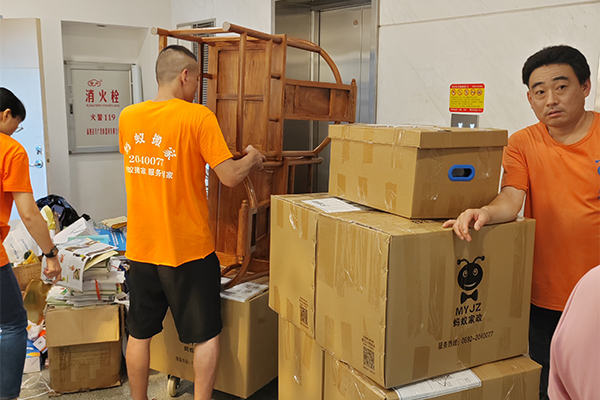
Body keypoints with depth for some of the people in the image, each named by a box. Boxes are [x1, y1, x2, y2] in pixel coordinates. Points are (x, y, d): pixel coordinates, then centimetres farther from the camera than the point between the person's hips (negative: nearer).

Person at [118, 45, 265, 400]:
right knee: (206, 335, 12)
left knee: (140, 334, 18)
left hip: (141, 247, 5)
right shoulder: (198, 117, -15)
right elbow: (230, 176, -17)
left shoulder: (128, 117, 2)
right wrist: (252, 159, 3)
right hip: (189, 249, -5)